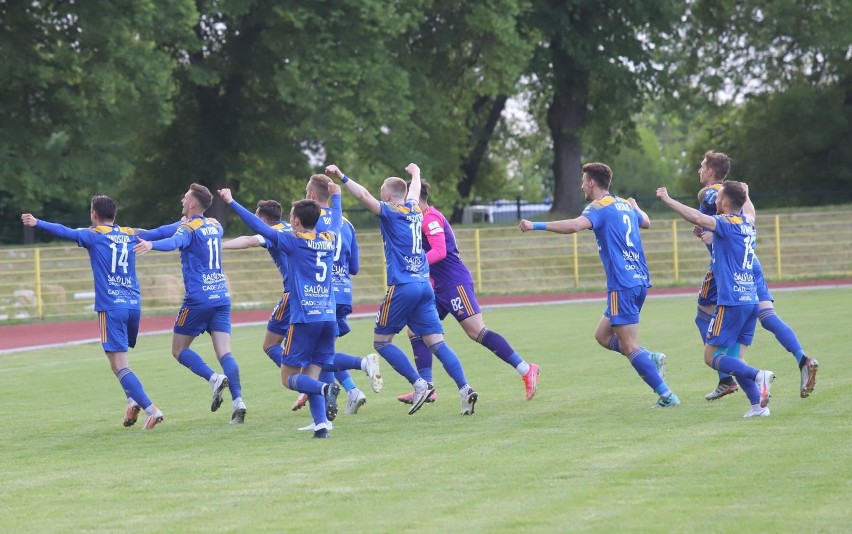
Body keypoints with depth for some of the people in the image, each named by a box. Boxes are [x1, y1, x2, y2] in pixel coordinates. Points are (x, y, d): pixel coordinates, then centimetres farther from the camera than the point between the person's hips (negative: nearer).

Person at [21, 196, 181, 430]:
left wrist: (38, 223, -17)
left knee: (119, 366, -7)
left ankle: (151, 410, -19)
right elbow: (160, 232, 25)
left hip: (111, 307, -5)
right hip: (134, 305, 5)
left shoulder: (94, 235, 1)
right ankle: (133, 399, 4)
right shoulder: (131, 234, 14)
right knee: (120, 361, 24)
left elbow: (67, 232, -13)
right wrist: (185, 223, 41)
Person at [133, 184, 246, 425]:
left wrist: (151, 244, -50)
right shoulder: (215, 226, 14)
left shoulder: (189, 228, -8)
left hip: (198, 298, -6)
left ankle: (214, 378, -15)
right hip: (222, 296, 6)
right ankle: (238, 401, -17)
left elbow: (174, 242, -32)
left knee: (179, 350, 7)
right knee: (225, 353, 0)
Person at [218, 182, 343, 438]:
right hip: (329, 318, 5)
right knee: (309, 377, 10)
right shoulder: (329, 240, 11)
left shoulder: (293, 241, -4)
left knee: (289, 377, 2)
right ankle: (321, 424, -8)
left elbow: (259, 226, -2)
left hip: (304, 318, -5)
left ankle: (325, 388, -26)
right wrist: (335, 196, 52)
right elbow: (336, 220, 33)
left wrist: (231, 202, 5)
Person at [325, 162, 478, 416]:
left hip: (402, 287, -7)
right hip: (425, 285, 7)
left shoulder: (390, 212, -4)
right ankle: (464, 388, -15)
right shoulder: (414, 210, 15)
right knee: (436, 342, 1)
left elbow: (364, 196, -20)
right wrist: (415, 173, 59)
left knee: (381, 340, 5)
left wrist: (341, 176, -20)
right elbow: (414, 192, 39)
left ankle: (420, 384, -7)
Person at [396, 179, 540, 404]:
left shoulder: (430, 218, -12)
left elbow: (440, 251, -23)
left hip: (455, 283, -10)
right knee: (416, 331, 4)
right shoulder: (424, 219, 18)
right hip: (441, 287, 10)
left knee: (477, 332, -13)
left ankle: (526, 369, -11)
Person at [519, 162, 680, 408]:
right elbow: (646, 222, 38)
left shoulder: (600, 206, -8)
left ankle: (666, 395, -9)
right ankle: (652, 358, 3)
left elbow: (575, 225, -28)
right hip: (640, 280, 9)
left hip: (622, 284, -9)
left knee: (629, 347, -6)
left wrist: (535, 226, -25)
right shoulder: (625, 205, 16)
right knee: (603, 335, 17)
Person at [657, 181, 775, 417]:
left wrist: (668, 200, -22)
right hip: (750, 301, 8)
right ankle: (758, 404, -3)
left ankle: (757, 375, -21)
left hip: (731, 302, -8)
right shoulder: (748, 223, 13)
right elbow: (748, 208, 39)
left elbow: (697, 218, -27)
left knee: (712, 357, -3)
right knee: (734, 358, 11)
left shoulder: (726, 223, -9)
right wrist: (742, 192, 57)